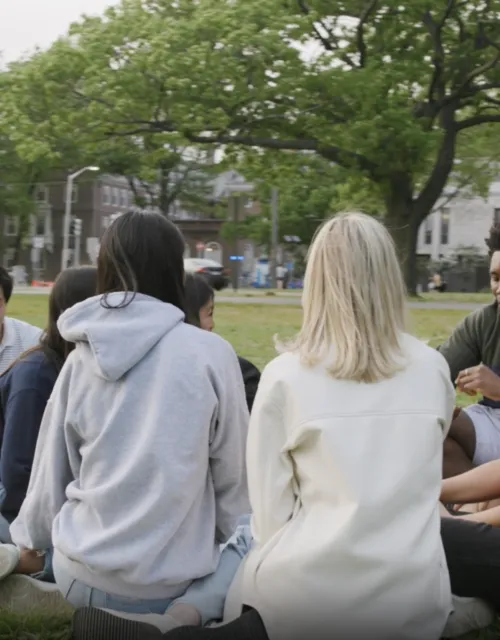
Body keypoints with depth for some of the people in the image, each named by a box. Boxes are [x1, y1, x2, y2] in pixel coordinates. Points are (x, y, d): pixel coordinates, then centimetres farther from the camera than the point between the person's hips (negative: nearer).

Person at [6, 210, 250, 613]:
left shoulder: (80, 358, 0)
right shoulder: (210, 353, -9)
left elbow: (51, 471, 8)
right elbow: (233, 475, -2)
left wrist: (29, 540, 25)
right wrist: (234, 539, 15)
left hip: (79, 574, 4)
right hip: (167, 585, -4)